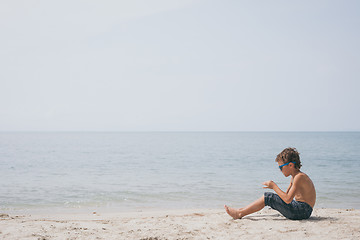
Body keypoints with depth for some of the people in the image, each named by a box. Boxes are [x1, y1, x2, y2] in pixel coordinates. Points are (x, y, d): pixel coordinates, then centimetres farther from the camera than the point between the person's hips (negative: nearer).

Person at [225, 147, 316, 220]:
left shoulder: (299, 177, -18)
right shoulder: (294, 177, 15)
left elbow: (288, 199, -25)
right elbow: (286, 196, 20)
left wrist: (274, 186, -15)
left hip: (302, 211, -10)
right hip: (300, 209, 10)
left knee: (268, 197, -12)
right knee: (269, 198, 12)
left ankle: (239, 214, -8)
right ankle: (241, 211, 13)